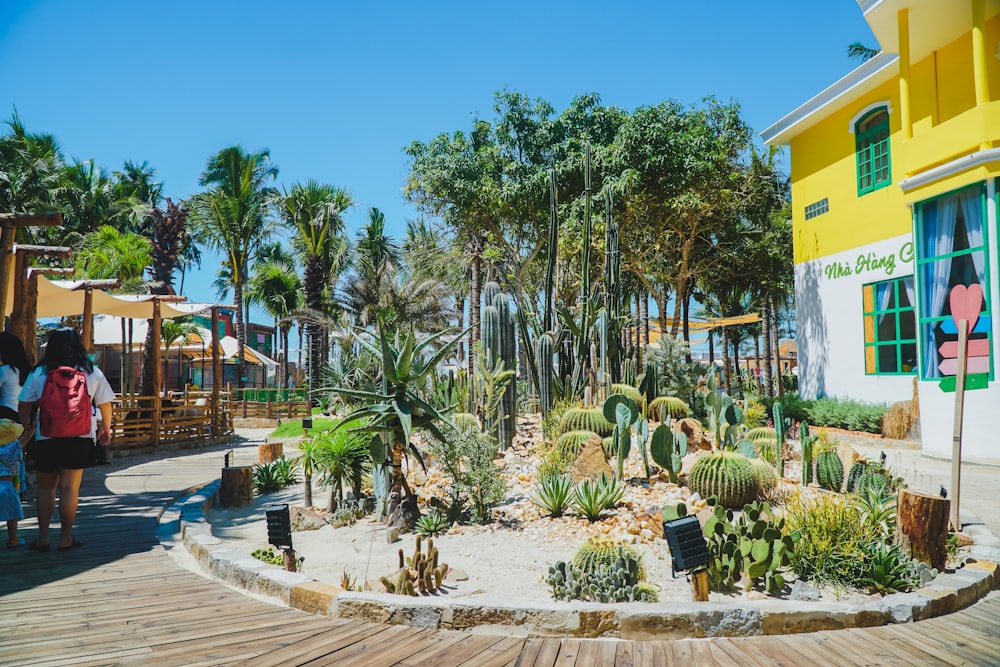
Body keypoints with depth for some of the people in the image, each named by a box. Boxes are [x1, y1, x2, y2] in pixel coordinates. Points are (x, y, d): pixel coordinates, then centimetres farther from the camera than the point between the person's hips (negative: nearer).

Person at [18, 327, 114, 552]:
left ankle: (43, 537, 15)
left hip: (46, 437, 1)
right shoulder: (92, 372, 2)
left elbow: (23, 405, 4)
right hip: (80, 438, 0)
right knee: (69, 488, 2)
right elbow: (105, 403, 6)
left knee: (45, 488, 13)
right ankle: (66, 538, 8)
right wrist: (106, 428, 21)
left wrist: (27, 425, 22)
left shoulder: (39, 373, 1)